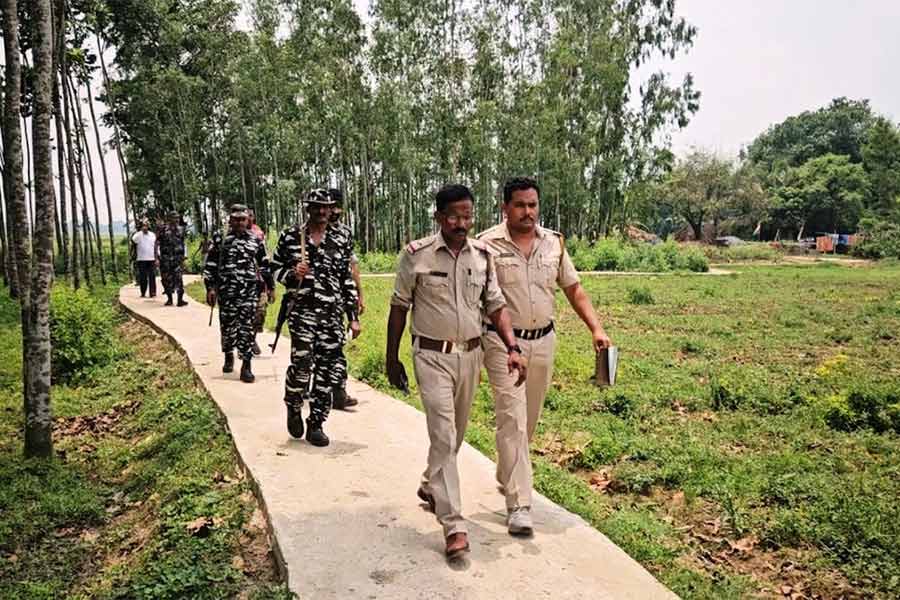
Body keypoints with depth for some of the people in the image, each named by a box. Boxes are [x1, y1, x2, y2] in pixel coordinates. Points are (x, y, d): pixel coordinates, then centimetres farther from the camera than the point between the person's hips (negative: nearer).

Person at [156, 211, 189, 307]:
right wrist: (158, 257, -6)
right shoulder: (163, 230, -1)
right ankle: (169, 299, 17)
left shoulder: (181, 230, 10)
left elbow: (184, 244, 18)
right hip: (165, 259, -1)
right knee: (167, 278, 5)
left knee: (178, 278, -8)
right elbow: (157, 244, 0)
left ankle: (180, 299, -7)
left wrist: (185, 255, 12)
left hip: (178, 258, 1)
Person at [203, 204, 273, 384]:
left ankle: (246, 365, -2)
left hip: (249, 291, 0)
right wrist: (210, 287, -3)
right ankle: (229, 356, 33)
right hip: (226, 290, 0)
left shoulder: (255, 240, 8)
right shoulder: (220, 238, 3)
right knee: (227, 325, 10)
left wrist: (271, 285, 14)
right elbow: (210, 264, 3)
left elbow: (264, 265, 15)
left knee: (247, 327, -4)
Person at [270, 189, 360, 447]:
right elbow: (275, 268, 11)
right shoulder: (290, 236, 4)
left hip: (333, 312, 3)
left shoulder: (342, 239, 10)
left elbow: (348, 279, 12)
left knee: (329, 368, 1)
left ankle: (316, 424, 15)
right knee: (302, 362, -15)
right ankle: (293, 406, 16)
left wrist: (353, 316, 8)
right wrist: (292, 274, -12)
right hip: (301, 308, -2)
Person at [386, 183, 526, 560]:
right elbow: (399, 308, -1)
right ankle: (453, 525, -6)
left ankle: (430, 486, 42)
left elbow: (495, 305, 4)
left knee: (455, 432, 17)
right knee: (443, 435, -10)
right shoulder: (416, 255, -9)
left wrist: (513, 348, -10)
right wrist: (391, 358, 3)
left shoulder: (482, 256, 1)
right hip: (432, 356, -4)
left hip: (470, 354, 5)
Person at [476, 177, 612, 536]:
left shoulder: (554, 243, 5)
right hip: (503, 342, -5)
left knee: (529, 419, 16)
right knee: (512, 419, -8)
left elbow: (574, 290, 10)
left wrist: (596, 329, 1)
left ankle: (506, 477, 38)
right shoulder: (487, 244, -8)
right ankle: (518, 503, -2)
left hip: (543, 341, 5)